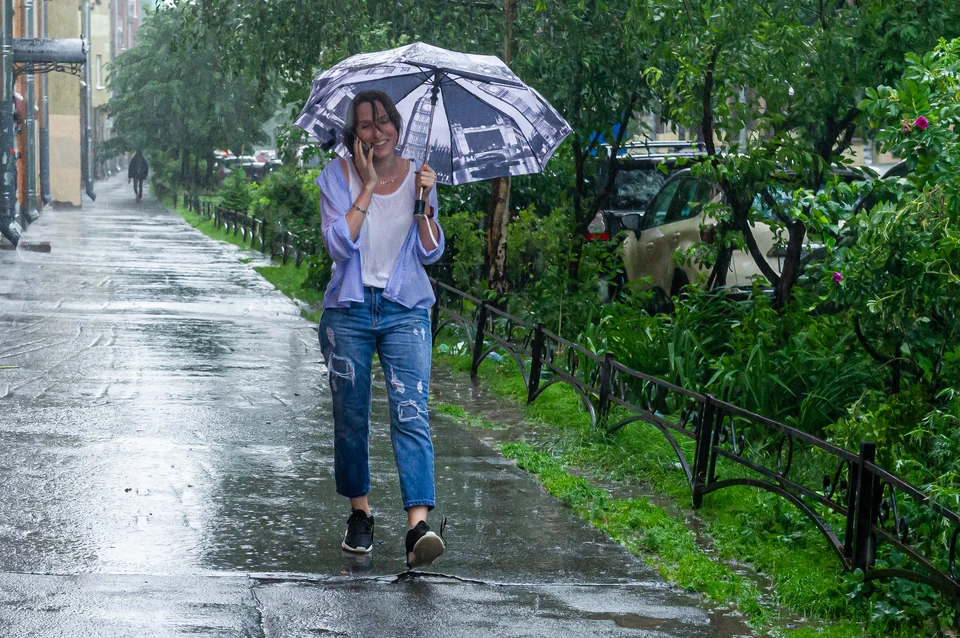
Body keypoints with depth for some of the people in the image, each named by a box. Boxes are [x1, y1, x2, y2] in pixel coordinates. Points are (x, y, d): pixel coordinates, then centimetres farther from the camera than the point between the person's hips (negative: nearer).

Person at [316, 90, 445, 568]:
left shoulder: (416, 176, 5)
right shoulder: (338, 177, 0)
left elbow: (431, 252, 3)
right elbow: (338, 244, -13)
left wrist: (424, 203, -11)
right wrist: (368, 187, -13)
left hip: (405, 310, 0)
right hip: (349, 309, 0)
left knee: (411, 413, -14)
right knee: (350, 417, 6)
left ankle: (418, 524, -25)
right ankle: (360, 514, 24)